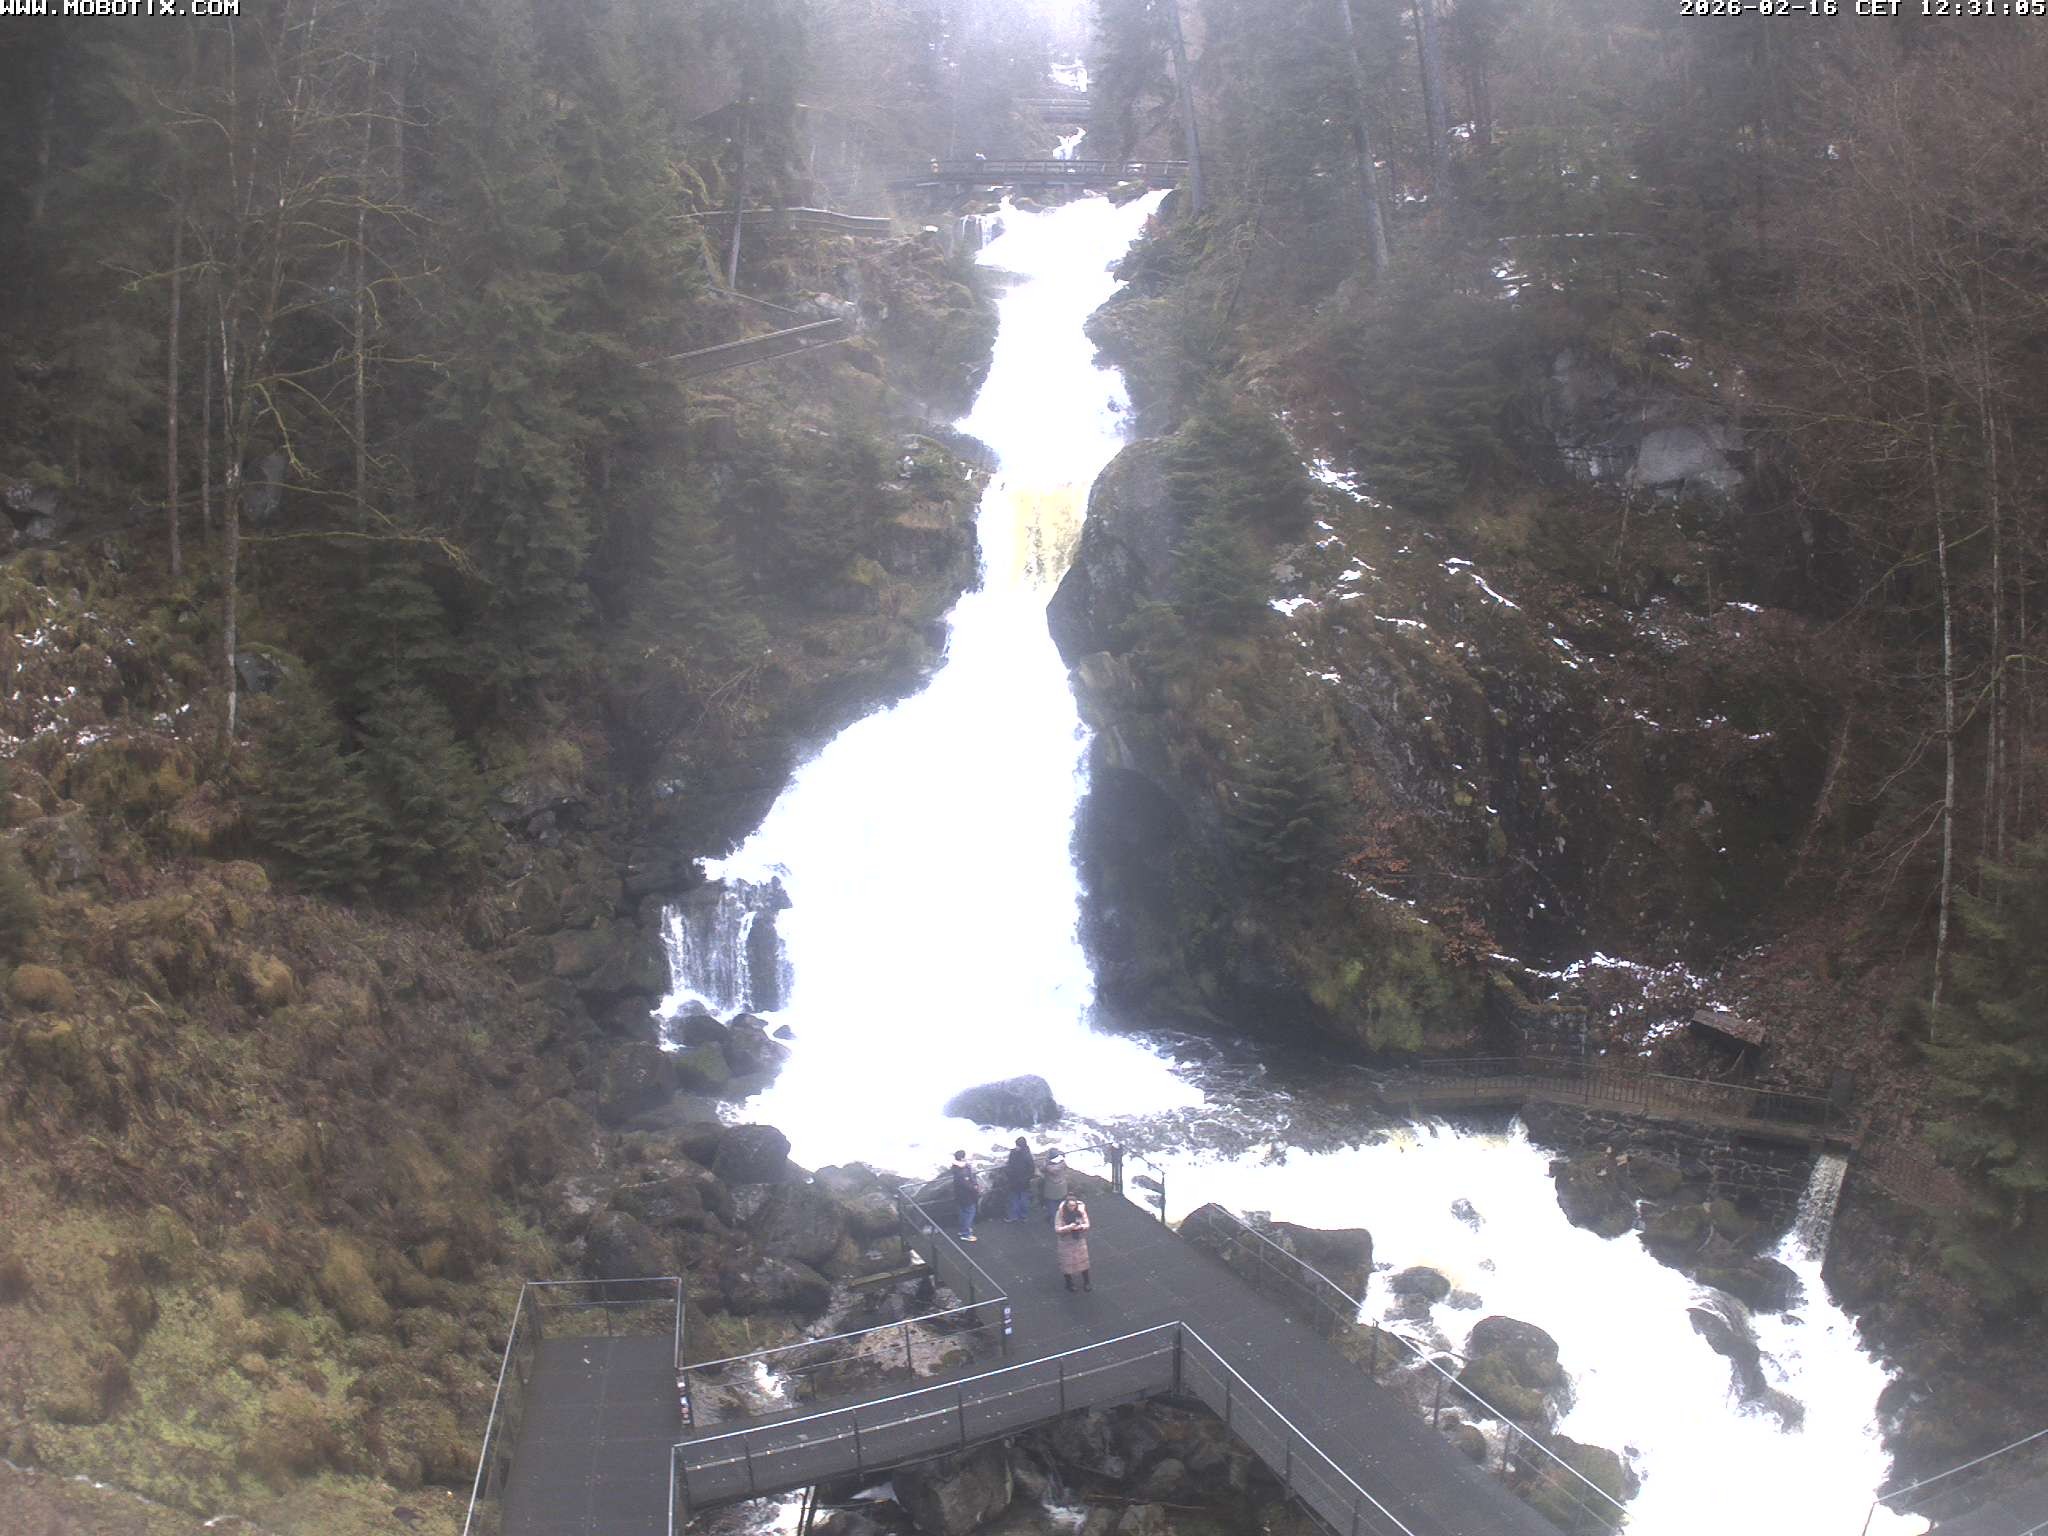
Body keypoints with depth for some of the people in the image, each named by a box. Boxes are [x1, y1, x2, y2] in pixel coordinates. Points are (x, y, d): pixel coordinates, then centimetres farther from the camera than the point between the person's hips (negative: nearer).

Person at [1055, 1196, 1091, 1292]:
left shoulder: (1081, 1212, -13)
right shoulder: (1060, 1214, -20)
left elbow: (1087, 1224, -6)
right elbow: (1057, 1229, -18)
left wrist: (1080, 1227, -27)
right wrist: (1068, 1227, -33)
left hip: (1079, 1241, 2)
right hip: (1066, 1242, -2)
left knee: (1082, 1260, 12)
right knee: (1067, 1263, 9)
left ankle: (1086, 1282, 28)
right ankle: (1069, 1283, 29)